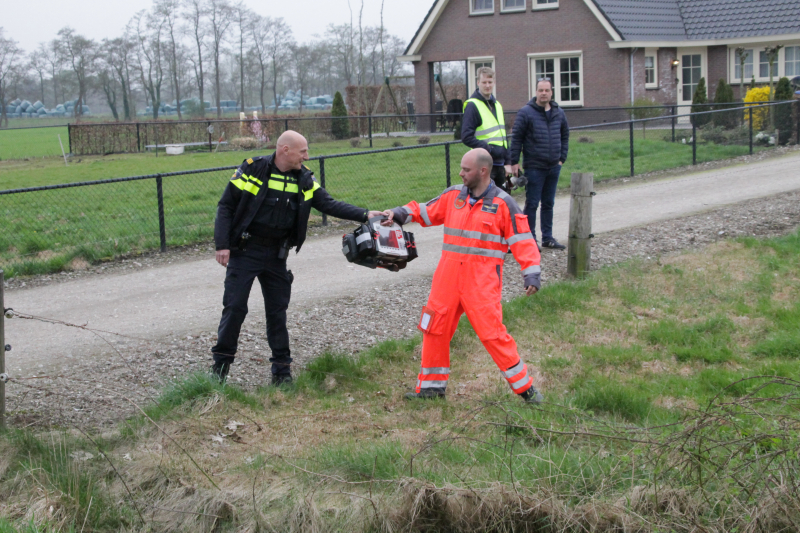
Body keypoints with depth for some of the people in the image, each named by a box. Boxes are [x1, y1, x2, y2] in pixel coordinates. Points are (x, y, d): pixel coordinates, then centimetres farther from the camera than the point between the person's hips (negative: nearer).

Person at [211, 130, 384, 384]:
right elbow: (226, 206, -6)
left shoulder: (304, 179, 2)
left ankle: (282, 370, 15)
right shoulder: (253, 169, -10)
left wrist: (365, 215, -15)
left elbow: (329, 204, -1)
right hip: (244, 251, -4)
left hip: (276, 255, 4)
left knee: (278, 310, 7)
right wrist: (222, 244, -13)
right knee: (235, 307, -4)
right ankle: (221, 363, 9)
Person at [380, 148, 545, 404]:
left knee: (493, 333, -10)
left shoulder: (503, 204, -5)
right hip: (448, 277, 5)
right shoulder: (454, 195, 8)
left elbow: (522, 241, -5)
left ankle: (525, 387, 2)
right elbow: (425, 212, 18)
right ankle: (432, 385, 26)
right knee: (435, 328, 10)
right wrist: (399, 214, 4)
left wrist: (532, 274, -13)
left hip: (482, 282, -5)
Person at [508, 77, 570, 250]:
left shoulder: (558, 113, 8)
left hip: (554, 167, 5)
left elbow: (565, 136, 19)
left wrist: (562, 157, 11)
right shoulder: (526, 112, -8)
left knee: (548, 204, 13)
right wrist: (514, 162, -10)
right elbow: (516, 138, -7)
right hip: (534, 166, -5)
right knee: (532, 204, -2)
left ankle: (547, 237, 21)